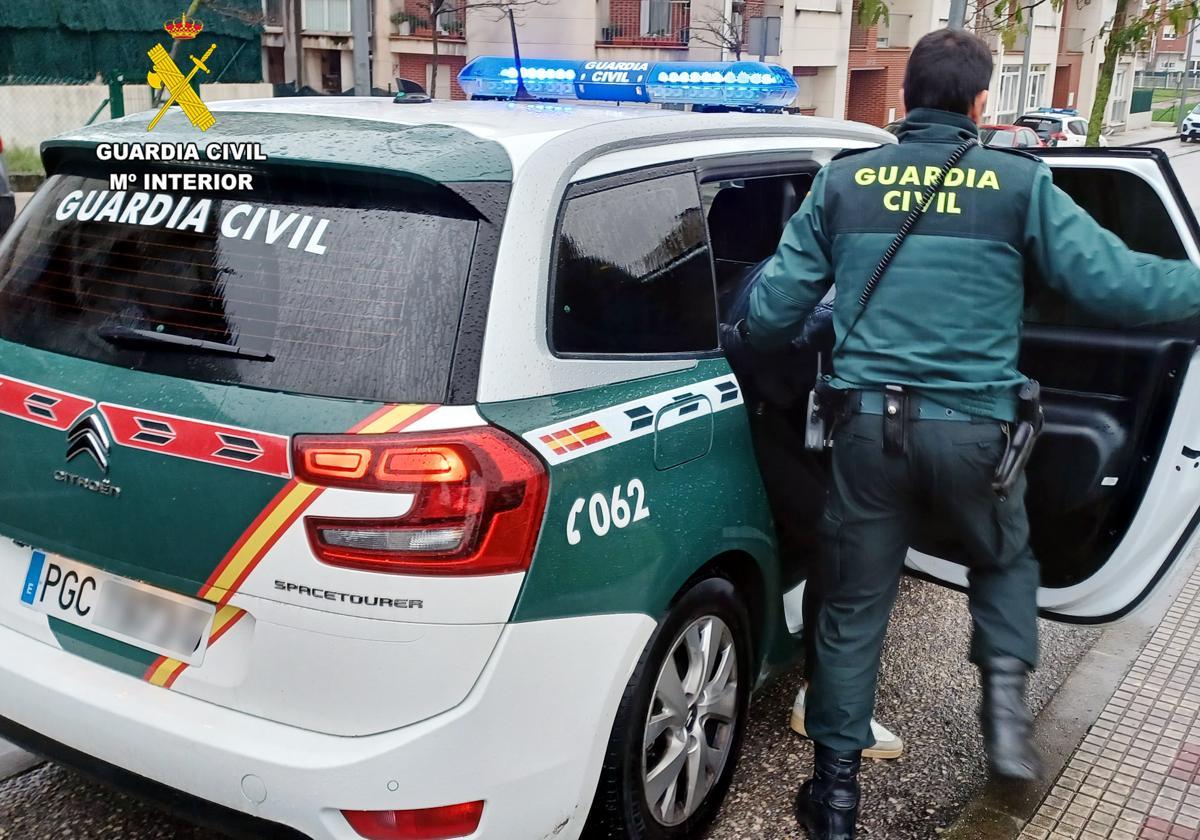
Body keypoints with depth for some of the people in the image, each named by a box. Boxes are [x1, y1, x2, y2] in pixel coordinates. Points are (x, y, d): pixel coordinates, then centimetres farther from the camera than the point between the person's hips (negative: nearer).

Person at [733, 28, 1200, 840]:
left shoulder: (844, 181, 4)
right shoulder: (1019, 182, -1)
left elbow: (774, 306, 4)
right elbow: (1114, 280, -2)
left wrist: (741, 340, 25)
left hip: (869, 424, 1)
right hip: (973, 428, -1)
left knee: (852, 608, 13)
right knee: (1006, 560, 30)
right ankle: (1005, 686, 10)